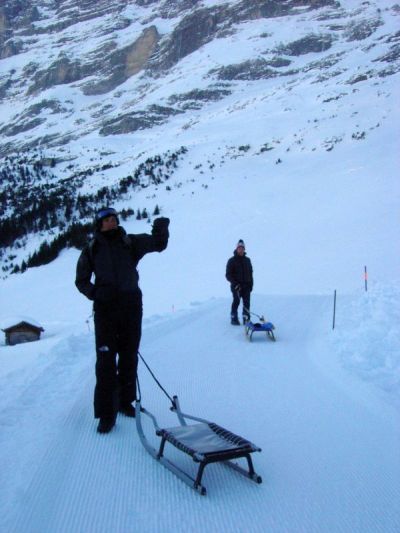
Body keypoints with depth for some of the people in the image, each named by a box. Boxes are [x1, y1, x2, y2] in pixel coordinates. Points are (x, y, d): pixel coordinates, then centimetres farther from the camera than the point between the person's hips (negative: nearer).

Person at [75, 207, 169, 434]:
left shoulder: (130, 243, 5)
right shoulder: (92, 250, 4)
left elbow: (158, 244, 2)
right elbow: (81, 280, 9)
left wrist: (161, 230, -18)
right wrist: (95, 292, -10)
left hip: (131, 306, 2)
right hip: (106, 309, -2)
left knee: (129, 357, 11)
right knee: (106, 360, -6)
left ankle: (125, 401, 28)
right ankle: (106, 413, 1)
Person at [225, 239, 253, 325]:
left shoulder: (247, 260, 15)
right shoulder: (232, 260, 0)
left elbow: (250, 273, 19)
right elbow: (228, 275, -4)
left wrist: (251, 284, 10)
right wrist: (234, 283, -16)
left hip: (246, 286, 4)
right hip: (236, 286, -4)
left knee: (246, 302, 2)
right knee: (236, 301, -9)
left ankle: (246, 319, 10)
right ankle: (234, 318, 0)